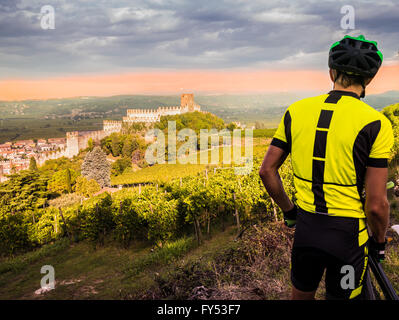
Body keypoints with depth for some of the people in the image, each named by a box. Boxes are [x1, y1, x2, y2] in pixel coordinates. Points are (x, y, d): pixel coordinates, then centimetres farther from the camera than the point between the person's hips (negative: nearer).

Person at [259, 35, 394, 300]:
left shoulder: (297, 111, -2)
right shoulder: (375, 123, -15)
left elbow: (267, 171, 1)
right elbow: (376, 204, -15)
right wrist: (379, 241, 4)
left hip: (305, 228, 4)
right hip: (347, 233, -3)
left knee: (301, 295, 25)